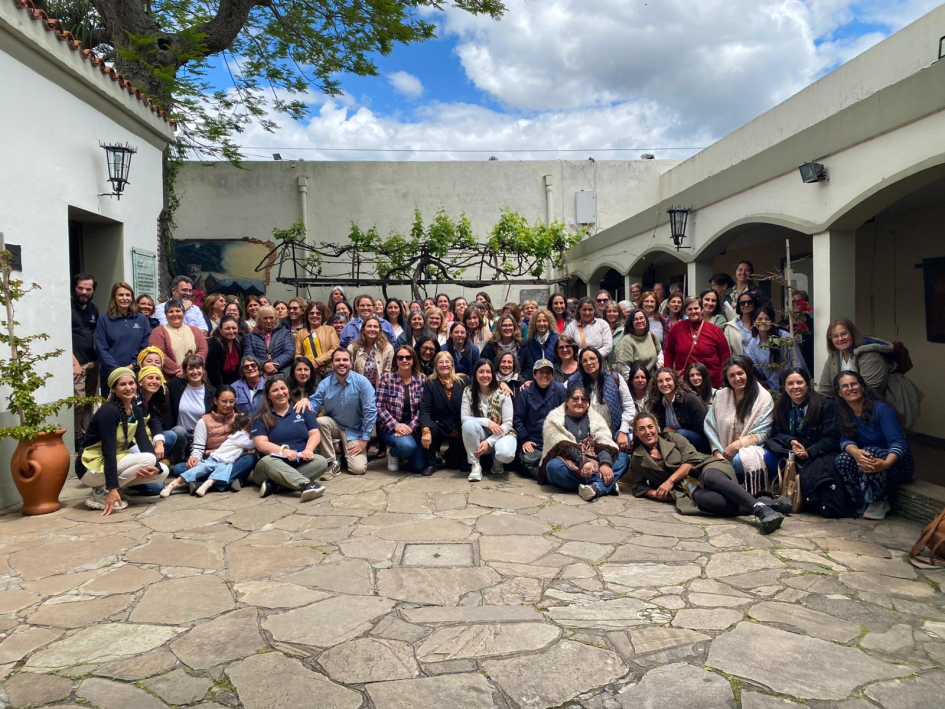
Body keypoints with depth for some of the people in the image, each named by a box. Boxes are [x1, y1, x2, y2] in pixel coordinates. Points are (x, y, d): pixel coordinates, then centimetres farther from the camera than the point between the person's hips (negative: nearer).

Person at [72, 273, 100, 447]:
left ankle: (87, 435, 16)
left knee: (89, 401, 9)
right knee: (78, 402, -11)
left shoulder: (93, 309, 14)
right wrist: (74, 363, -16)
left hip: (93, 362, 7)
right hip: (77, 363, -6)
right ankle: (77, 438, 0)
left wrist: (98, 358, 10)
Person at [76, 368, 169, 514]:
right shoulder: (108, 411, -22)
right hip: (92, 467, -8)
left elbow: (144, 442, -5)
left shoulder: (136, 410, 3)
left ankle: (106, 488, 5)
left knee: (162, 471, -3)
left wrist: (156, 467, -24)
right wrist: (112, 488, -32)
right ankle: (101, 492, -12)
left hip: (115, 462, 8)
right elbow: (108, 450, -27)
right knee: (147, 458, -25)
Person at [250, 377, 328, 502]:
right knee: (266, 461, -36)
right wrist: (283, 450, -23)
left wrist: (309, 449, -16)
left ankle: (274, 485, -35)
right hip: (276, 462, -2)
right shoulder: (261, 418, 9)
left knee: (321, 462, -29)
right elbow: (261, 444, -5)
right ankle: (306, 484, -56)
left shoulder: (303, 411, 16)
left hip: (302, 462, 2)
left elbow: (315, 434, 7)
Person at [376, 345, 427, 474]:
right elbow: (379, 407, -8)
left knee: (419, 466, -10)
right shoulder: (386, 377, -4)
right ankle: (392, 452, 3)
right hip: (390, 426, -2)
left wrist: (411, 427, -19)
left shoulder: (421, 379, 1)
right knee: (408, 445, -34)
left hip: (413, 426, 3)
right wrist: (395, 425, -20)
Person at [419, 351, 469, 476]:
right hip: (440, 426, -1)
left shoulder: (464, 380, -4)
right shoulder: (429, 383, -6)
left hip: (460, 428, 1)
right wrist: (425, 430, -32)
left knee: (455, 463, 3)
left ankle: (449, 454, 43)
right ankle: (431, 463, -9)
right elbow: (424, 410, -16)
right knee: (429, 429, -34)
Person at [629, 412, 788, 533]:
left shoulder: (672, 437, 9)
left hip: (703, 468, 0)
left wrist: (670, 481, -12)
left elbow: (691, 460, -2)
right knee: (703, 498, -38)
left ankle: (759, 507, -48)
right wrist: (655, 493, -4)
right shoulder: (637, 459, 14)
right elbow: (637, 486, 17)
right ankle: (767, 504, -40)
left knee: (711, 476, -41)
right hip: (687, 487, 0)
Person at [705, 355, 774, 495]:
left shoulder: (763, 397, -2)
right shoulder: (721, 395, 8)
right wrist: (718, 453, -9)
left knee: (739, 461, -38)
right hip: (724, 452, 3)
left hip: (751, 449, -3)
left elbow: (762, 434, -6)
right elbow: (711, 427, 6)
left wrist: (736, 446, -14)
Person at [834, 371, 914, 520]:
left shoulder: (881, 409, -20)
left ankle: (880, 503, -15)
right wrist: (855, 452, -37)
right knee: (843, 460, -25)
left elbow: (898, 442, -26)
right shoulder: (844, 414, -3)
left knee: (869, 454, -34)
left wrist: (885, 463, -48)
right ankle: (861, 503, -6)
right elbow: (845, 440, -11)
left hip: (897, 463, -4)